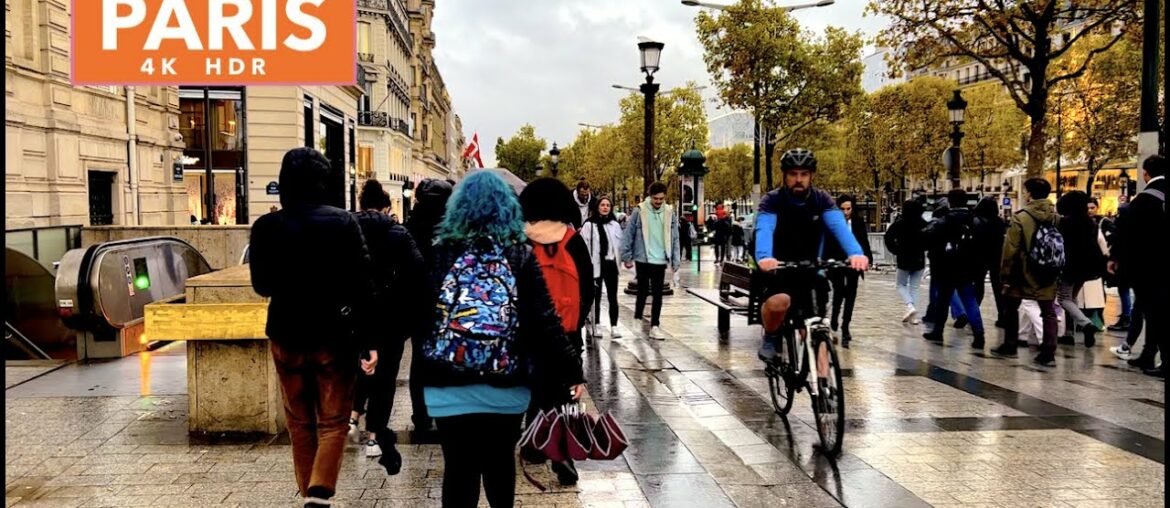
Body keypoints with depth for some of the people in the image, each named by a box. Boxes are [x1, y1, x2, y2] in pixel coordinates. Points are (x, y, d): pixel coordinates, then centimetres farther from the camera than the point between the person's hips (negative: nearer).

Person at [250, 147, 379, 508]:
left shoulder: (266, 227, -4)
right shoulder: (342, 222, -9)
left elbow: (261, 285, 7)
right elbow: (362, 285, -12)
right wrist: (370, 340, -10)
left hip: (287, 336, 2)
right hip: (334, 336, -2)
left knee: (300, 421, 17)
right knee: (332, 422, 6)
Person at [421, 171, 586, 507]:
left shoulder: (440, 252, -1)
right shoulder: (520, 254, -1)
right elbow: (545, 318, -4)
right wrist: (571, 371, -1)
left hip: (449, 384, -1)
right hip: (506, 383, 1)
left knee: (459, 467, 4)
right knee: (501, 460, 19)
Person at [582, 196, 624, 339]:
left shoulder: (615, 225, 8)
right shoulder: (589, 225, -4)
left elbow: (620, 244, 7)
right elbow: (584, 246, -7)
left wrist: (618, 259, -5)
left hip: (611, 264, 3)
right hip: (596, 265, -2)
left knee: (613, 297, 1)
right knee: (596, 297, 8)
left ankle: (614, 327, 3)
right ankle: (595, 325, 18)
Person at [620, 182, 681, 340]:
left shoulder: (669, 213, 1)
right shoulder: (639, 211, -8)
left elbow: (674, 238, 7)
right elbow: (628, 235, -3)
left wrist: (675, 260, 5)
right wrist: (627, 257, -3)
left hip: (660, 260, 2)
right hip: (643, 259, -2)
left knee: (658, 294, 4)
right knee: (643, 291, 7)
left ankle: (655, 326, 10)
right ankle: (637, 319, 27)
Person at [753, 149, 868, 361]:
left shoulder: (822, 200, -7)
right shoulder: (772, 201, -14)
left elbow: (839, 226, -25)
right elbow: (764, 229, -33)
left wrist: (856, 253, -46)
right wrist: (764, 257, -56)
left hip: (809, 273, 3)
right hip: (777, 270, -3)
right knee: (779, 301, -33)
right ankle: (771, 336, -4)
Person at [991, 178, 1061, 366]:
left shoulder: (1021, 217, -13)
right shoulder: (1056, 218, 1)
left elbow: (1011, 249, -14)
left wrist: (1005, 274, -7)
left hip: (1023, 273, -3)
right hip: (1047, 274, 3)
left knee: (1011, 308, 16)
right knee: (1048, 312, 6)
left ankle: (1010, 346, 22)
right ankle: (1048, 353, 0)